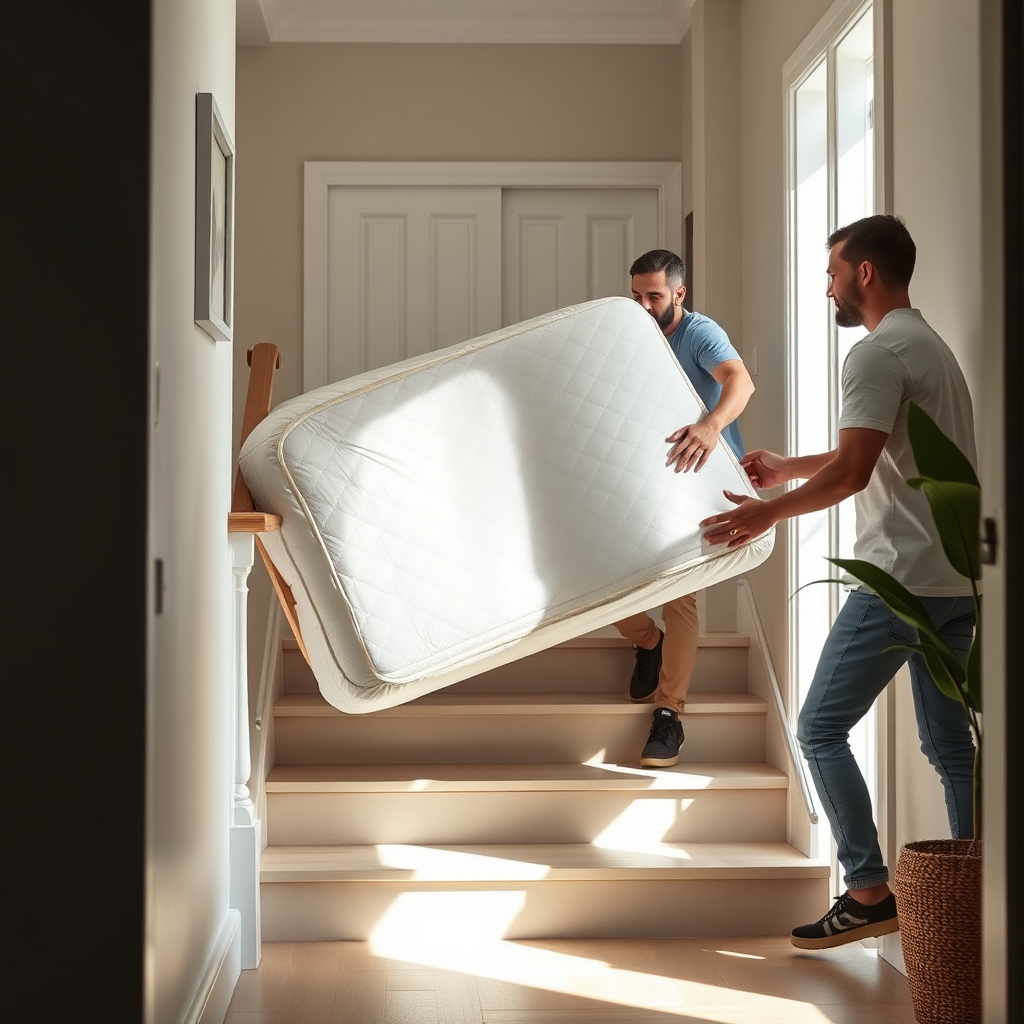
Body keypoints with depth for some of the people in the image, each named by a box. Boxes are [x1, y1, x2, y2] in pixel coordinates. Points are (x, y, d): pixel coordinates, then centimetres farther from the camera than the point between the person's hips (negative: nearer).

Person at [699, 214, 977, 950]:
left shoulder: (879, 353, -13)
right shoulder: (932, 346, 19)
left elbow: (851, 471, -20)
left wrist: (771, 511, -6)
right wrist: (786, 469, 32)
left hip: (901, 579, -10)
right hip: (954, 582, 10)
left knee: (822, 729, -1)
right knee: (950, 744, 11)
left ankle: (870, 891, -1)